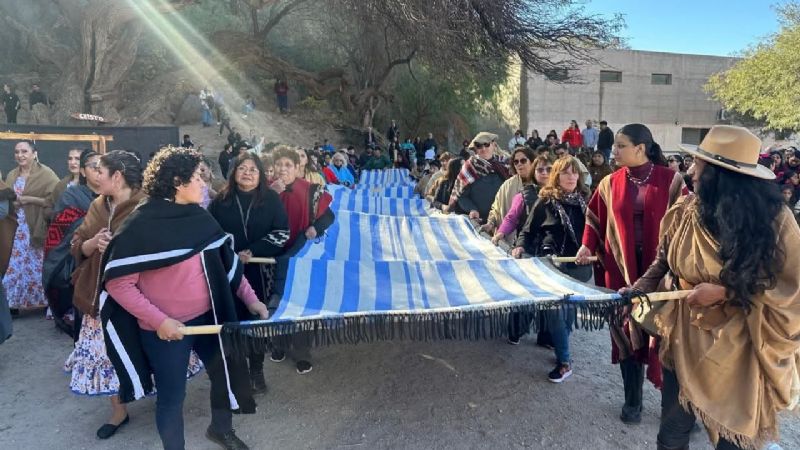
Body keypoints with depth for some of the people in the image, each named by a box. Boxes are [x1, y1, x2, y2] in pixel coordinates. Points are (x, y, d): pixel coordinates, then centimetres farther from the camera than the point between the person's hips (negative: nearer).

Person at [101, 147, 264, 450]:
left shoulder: (199, 217, 0)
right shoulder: (140, 225, -16)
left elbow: (227, 262, 7)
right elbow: (118, 283, -17)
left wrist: (250, 299, 3)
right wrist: (158, 320, -22)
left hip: (207, 317, 6)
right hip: (166, 329, -6)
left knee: (228, 371, 19)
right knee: (172, 396, 9)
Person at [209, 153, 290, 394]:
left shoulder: (271, 199, -1)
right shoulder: (221, 200, 3)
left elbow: (282, 233, -6)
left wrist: (252, 252, -14)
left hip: (259, 271, -1)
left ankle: (256, 370, 21)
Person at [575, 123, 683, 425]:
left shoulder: (670, 180, -3)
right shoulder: (610, 183, 5)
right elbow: (595, 218, 11)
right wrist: (588, 245, -5)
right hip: (621, 267, 3)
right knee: (627, 331, 6)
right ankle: (633, 401, 21)